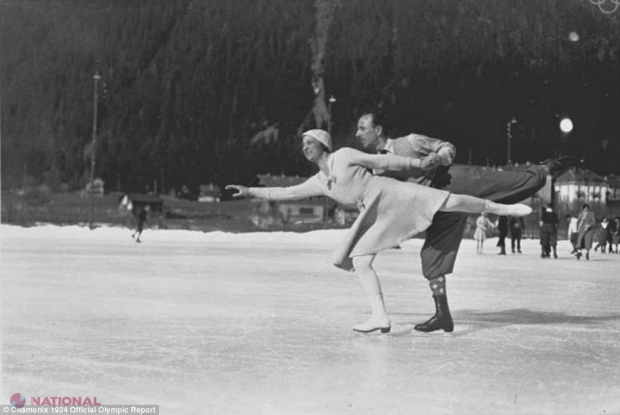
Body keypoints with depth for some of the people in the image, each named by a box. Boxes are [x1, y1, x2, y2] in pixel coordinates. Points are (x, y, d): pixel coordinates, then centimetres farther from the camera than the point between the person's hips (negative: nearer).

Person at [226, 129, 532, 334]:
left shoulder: (344, 155, 0)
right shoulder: (317, 183, 15)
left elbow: (382, 161, 0)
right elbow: (285, 193, 18)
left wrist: (418, 163, -2)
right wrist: (249, 191, 17)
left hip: (392, 194, -6)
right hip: (373, 216, 6)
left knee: (449, 202, -16)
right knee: (359, 261, -3)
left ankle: (505, 209, -5)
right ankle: (380, 317, -2)